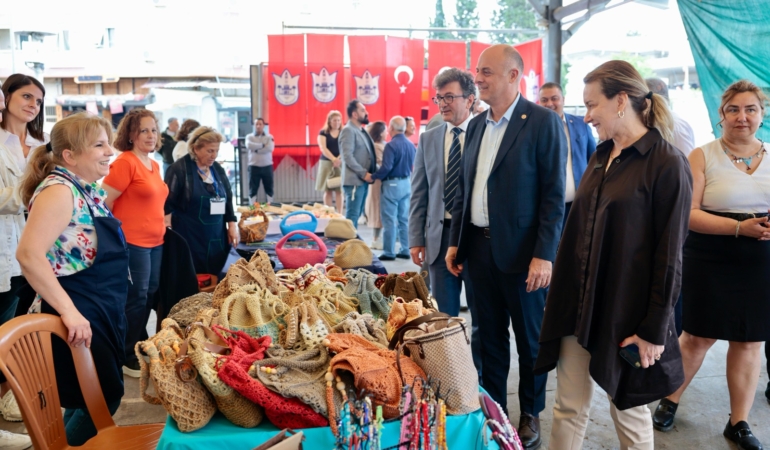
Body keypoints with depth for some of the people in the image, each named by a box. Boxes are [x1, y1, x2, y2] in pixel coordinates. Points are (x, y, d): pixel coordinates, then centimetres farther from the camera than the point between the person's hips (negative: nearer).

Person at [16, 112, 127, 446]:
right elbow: (29, 255, -31)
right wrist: (70, 312, -31)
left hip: (101, 311, 9)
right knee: (104, 400, 1)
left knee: (90, 399, 20)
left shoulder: (87, 191, 8)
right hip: (79, 317, -9)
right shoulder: (59, 191, -21)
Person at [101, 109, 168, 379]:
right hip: (132, 241, -9)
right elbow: (104, 201, -16)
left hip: (155, 241, 9)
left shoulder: (154, 165, 13)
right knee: (136, 297, -3)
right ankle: (127, 357, 10)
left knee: (150, 294, 15)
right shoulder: (125, 162, -13)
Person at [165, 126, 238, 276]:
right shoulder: (179, 169, -9)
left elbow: (228, 198, 17)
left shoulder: (217, 169, 10)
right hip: (189, 239, -6)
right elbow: (167, 204, -11)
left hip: (216, 239, 6)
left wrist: (232, 225, 10)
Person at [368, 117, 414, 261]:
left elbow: (386, 167, -22)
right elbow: (412, 166, 12)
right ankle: (405, 250, 16)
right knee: (404, 219, 12)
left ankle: (389, 252, 2)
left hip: (392, 184, -7)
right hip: (406, 183, 7)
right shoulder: (411, 145, 5)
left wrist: (372, 177, -11)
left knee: (389, 220, -1)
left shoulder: (391, 145, -16)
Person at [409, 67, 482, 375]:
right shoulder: (428, 139, 8)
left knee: (482, 316, 9)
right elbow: (418, 194, 9)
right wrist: (416, 240, 4)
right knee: (444, 316, 11)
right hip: (440, 236, 3)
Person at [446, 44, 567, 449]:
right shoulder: (476, 125, 10)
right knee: (490, 336, 16)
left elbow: (554, 195, -13)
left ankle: (530, 415, 30)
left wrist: (544, 255, -17)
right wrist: (455, 241, 10)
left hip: (520, 250, -5)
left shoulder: (543, 122, -9)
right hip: (478, 248, 6)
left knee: (529, 339, 12)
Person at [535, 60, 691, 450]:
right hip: (579, 306, 6)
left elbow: (669, 256, -13)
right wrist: (559, 299, 12)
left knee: (628, 410, 12)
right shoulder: (601, 158, 9)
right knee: (568, 407, 11)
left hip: (626, 314, -6)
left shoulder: (666, 164, -12)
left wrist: (655, 329, -12)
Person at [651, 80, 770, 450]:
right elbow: (689, 213, -12)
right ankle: (670, 400, 27)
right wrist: (739, 228, -23)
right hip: (710, 262, -3)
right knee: (697, 336, 5)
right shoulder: (703, 156, -3)